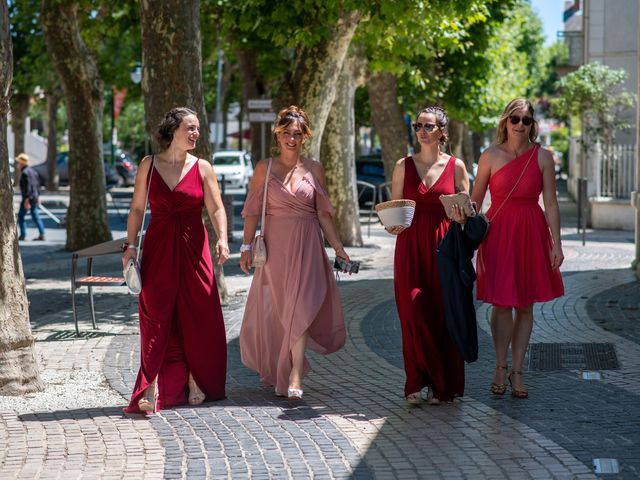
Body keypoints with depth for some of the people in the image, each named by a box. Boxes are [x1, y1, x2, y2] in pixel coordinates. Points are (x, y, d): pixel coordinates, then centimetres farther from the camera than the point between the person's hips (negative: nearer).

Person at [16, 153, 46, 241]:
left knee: (21, 215, 2)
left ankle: (23, 235, 2)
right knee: (36, 216, 8)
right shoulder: (33, 171, 13)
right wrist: (38, 196, 23)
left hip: (28, 198, -9)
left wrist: (27, 199, -22)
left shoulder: (25, 172, -15)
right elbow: (37, 184, 18)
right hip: (35, 197, 9)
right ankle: (42, 234, 2)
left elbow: (27, 186, -21)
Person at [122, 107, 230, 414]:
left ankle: (195, 382, 14)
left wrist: (222, 239, -17)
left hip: (193, 249, 1)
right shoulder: (149, 165, 4)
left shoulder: (202, 168, 3)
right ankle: (153, 387, -7)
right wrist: (130, 245, 0)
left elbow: (216, 208, -2)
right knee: (156, 316, -4)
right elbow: (137, 208, 7)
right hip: (158, 249, 0)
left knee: (197, 318, 2)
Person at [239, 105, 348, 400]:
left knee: (300, 307, -11)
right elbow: (252, 211, 3)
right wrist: (247, 246, -4)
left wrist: (337, 247, 7)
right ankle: (273, 370, 25)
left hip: (306, 245, 0)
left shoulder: (314, 169, 6)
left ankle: (294, 378, -16)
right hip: (275, 245, 0)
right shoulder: (264, 168, 3)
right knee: (274, 310, 6)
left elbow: (323, 213, 10)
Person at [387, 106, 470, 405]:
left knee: (443, 313, -2)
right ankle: (417, 383, 1)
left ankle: (442, 385, 8)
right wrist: (392, 225, -9)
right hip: (410, 247, 1)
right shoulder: (404, 166, 8)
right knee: (413, 312, -8)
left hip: (444, 246, -1)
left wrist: (462, 216, -12)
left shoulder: (455, 166, 5)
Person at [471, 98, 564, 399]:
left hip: (531, 233, 1)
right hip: (498, 233, -1)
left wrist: (556, 244, -3)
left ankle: (517, 370, 17)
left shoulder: (542, 157, -1)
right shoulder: (490, 156, -2)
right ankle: (501, 367, 16)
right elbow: (475, 201, 4)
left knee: (525, 305, 7)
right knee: (502, 303, 0)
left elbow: (551, 204, 1)